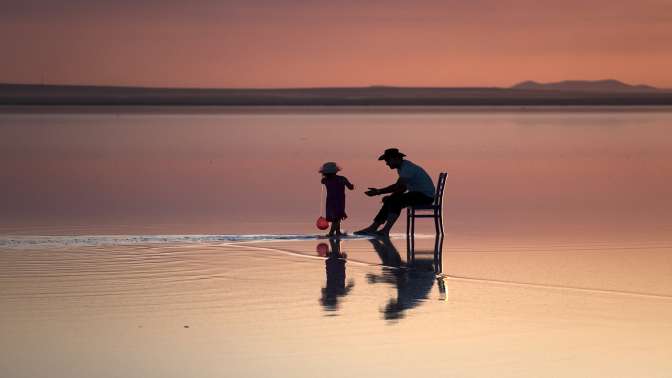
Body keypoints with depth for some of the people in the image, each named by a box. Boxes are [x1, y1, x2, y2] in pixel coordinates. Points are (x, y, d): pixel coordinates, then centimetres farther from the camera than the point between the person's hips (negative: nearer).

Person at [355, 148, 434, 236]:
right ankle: (373, 227, 4)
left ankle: (385, 230, -26)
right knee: (389, 201, 5)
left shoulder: (407, 168, -20)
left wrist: (378, 192, -25)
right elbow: (402, 187, 14)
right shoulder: (402, 167, 12)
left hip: (425, 195, -10)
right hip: (418, 194, 10)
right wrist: (390, 196, -1)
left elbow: (397, 186, -28)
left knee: (396, 200, -25)